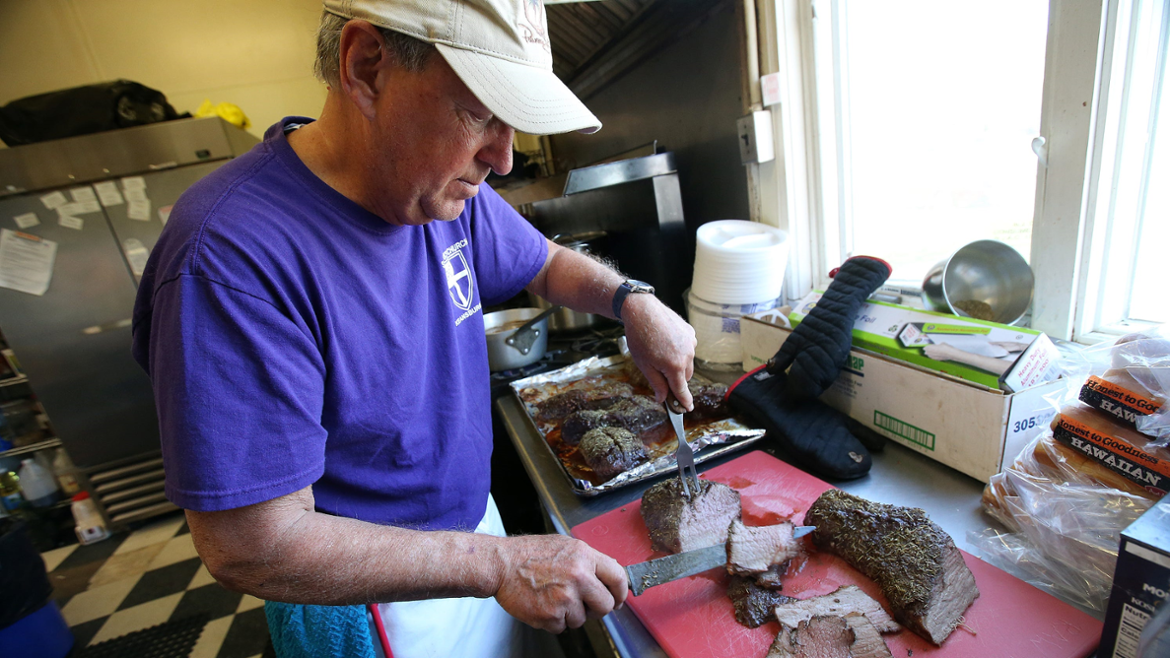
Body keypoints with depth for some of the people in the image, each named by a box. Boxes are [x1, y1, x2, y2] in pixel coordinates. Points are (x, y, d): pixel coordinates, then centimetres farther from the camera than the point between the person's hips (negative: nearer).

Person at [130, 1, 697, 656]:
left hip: (473, 520, 6)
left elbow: (548, 263, 7)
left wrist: (632, 300, -12)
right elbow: (251, 547, -28)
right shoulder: (231, 257, -31)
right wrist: (498, 563, -28)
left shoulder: (446, 185, -10)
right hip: (365, 602, -5)